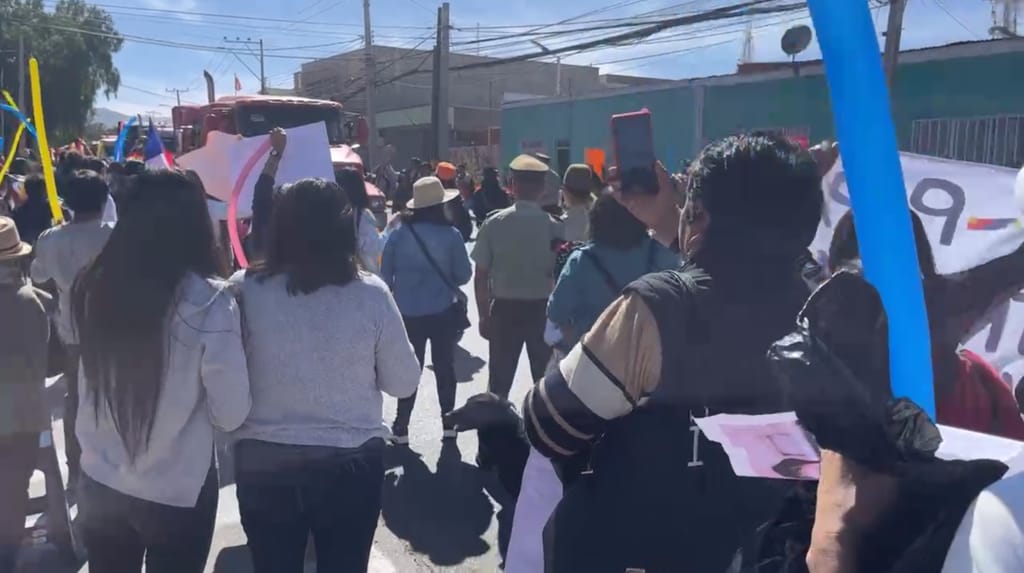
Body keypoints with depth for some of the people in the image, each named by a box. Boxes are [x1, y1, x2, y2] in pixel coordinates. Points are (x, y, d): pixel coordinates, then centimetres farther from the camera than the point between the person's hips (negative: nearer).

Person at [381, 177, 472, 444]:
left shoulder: (398, 233, -6)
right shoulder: (450, 235, -10)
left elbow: (385, 275, 0)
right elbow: (464, 275, -5)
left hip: (408, 312, 1)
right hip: (442, 311, -1)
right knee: (445, 368, 14)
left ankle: (401, 428, 14)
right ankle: (448, 424, 20)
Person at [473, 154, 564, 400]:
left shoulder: (494, 223, -8)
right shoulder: (554, 227, -10)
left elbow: (481, 276, -5)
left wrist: (484, 315, 8)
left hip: (504, 309, 1)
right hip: (542, 309, 0)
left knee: (499, 381, 10)